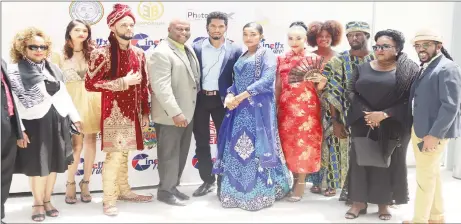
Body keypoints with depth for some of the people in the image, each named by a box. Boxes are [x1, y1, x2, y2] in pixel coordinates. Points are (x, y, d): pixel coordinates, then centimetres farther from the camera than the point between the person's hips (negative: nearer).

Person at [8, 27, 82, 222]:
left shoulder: (53, 69, 12)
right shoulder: (14, 71, -6)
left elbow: (64, 95, 16)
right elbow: (12, 104, -11)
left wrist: (75, 117, 14)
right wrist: (18, 130, -17)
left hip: (57, 122, 5)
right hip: (34, 123, -5)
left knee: (54, 164, 11)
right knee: (36, 165, 5)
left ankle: (47, 200, 26)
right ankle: (38, 203, 22)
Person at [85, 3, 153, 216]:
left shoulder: (138, 53, 8)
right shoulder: (102, 53, -10)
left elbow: (143, 85, 13)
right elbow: (90, 84, -15)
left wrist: (145, 111, 12)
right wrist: (122, 82, -18)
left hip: (132, 111, 6)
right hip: (113, 111, -6)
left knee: (124, 152, 15)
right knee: (114, 154, -7)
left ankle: (123, 190, 29)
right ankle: (109, 199, 5)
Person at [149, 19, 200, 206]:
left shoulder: (189, 49, 12)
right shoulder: (162, 52, -16)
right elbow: (161, 87, -23)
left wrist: (184, 111, 10)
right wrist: (175, 113, -28)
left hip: (188, 112, 9)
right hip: (171, 115, -8)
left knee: (181, 154, 16)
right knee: (169, 155, 3)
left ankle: (173, 187, 29)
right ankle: (165, 191, 16)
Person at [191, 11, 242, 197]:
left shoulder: (235, 50, -2)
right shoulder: (197, 47, 2)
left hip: (222, 99, -2)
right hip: (200, 99, 2)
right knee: (201, 142, 10)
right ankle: (207, 180, 24)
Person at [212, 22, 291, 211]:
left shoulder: (267, 54, -3)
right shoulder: (241, 57, 18)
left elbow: (267, 79, -16)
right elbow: (236, 81, 17)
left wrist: (242, 96, -19)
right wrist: (230, 95, -6)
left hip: (259, 107, -7)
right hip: (239, 108, 7)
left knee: (256, 147, -5)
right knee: (236, 147, 5)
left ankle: (259, 194, 4)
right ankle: (237, 192, 14)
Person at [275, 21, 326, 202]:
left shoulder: (314, 59, 0)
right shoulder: (281, 60, 7)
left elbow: (319, 88, 2)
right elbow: (278, 87, 9)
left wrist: (322, 82, -20)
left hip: (307, 108, -3)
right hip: (286, 109, 3)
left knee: (304, 144, 1)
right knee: (288, 143, 7)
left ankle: (301, 183, 12)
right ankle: (295, 178, 22)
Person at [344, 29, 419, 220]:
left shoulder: (408, 70, -5)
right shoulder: (363, 68, 6)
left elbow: (409, 100, -11)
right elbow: (350, 91, 2)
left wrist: (384, 114, -19)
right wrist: (366, 113, -13)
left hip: (392, 126, -3)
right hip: (362, 124, 3)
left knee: (387, 163, 5)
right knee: (360, 161, 5)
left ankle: (383, 204, 19)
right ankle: (359, 202, 16)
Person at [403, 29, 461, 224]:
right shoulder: (424, 68, 12)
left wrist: (434, 135, -23)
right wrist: (419, 130, 9)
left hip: (433, 132, -9)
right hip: (420, 129, 9)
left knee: (425, 178, -2)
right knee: (432, 175, 17)